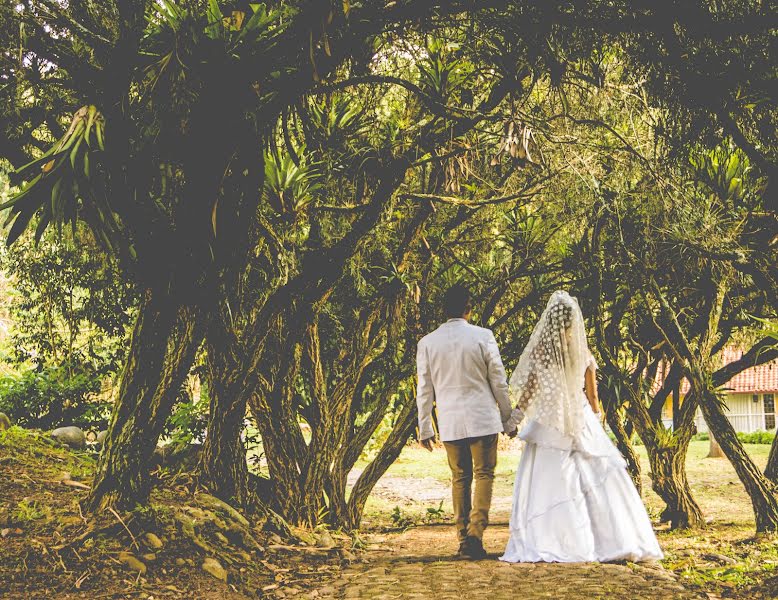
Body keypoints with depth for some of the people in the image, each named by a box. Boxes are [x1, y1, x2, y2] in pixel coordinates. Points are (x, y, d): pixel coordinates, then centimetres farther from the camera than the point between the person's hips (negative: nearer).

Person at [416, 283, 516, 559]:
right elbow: (499, 382, -1)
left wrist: (424, 428, 11)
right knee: (484, 474, 6)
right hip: (483, 418, -2)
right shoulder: (483, 337, -5)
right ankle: (475, 533, -9)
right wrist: (508, 418, 9)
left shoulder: (426, 343, 1)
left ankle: (463, 539, 12)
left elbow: (424, 391, 4)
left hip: (449, 422, 2)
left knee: (460, 478, 12)